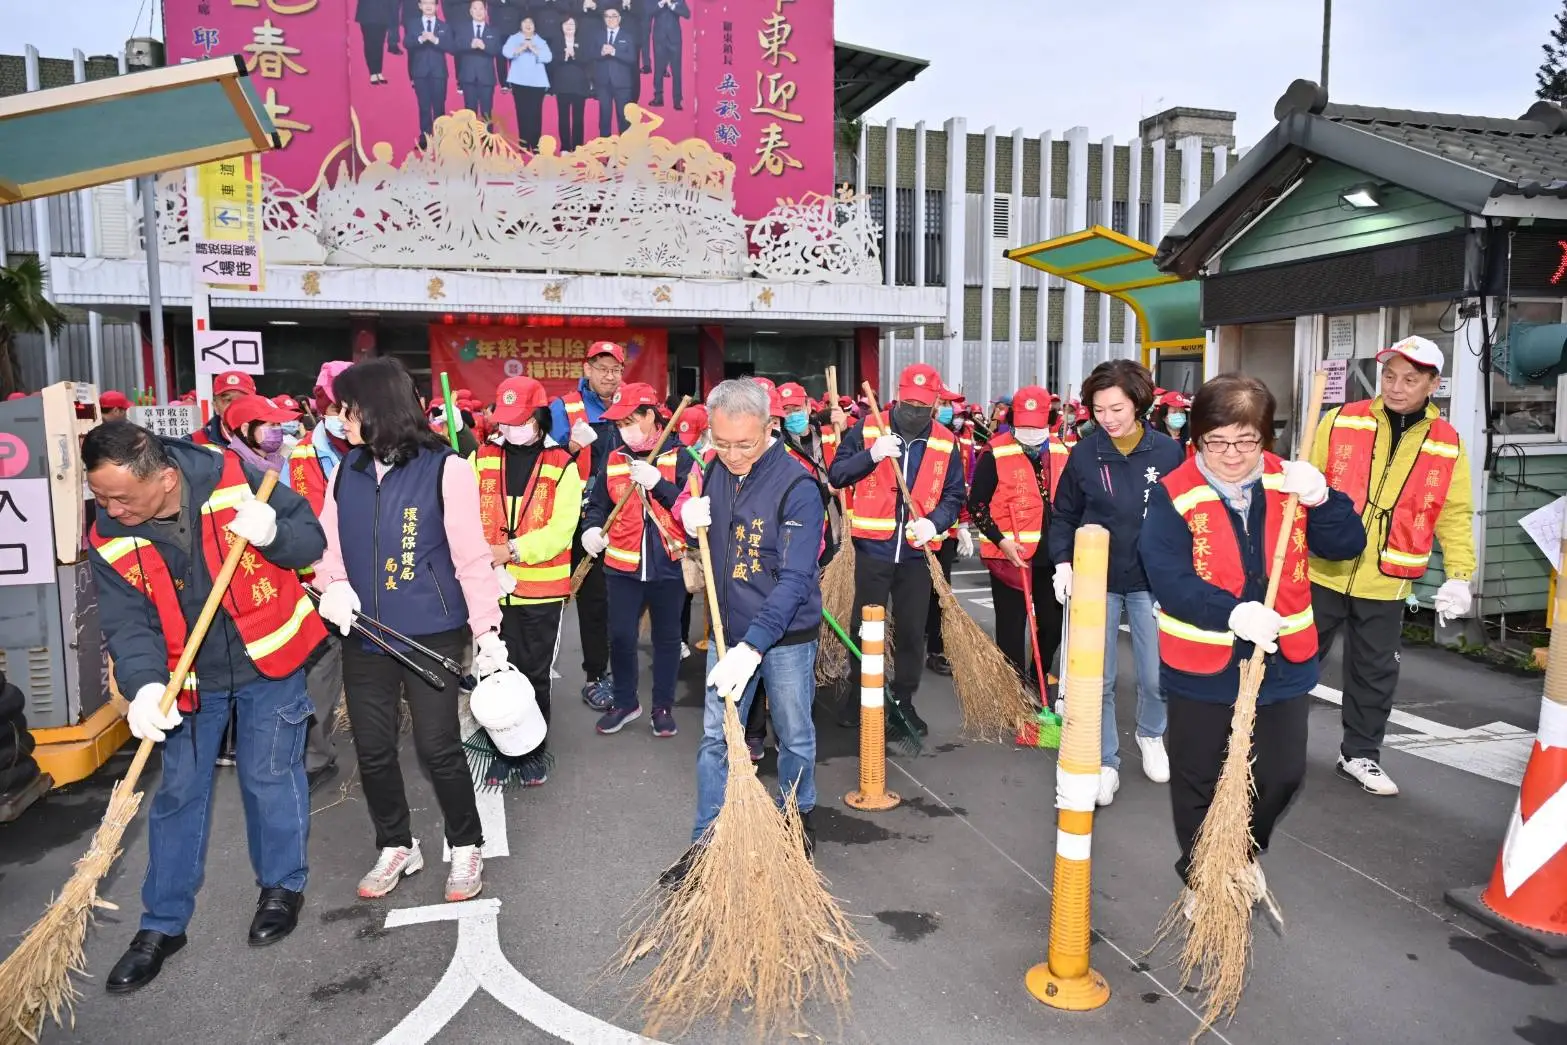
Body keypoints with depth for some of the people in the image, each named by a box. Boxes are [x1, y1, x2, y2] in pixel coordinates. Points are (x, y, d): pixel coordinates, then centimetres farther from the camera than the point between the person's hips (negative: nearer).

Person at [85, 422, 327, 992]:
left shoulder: (233, 479, -21)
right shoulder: (109, 539, -12)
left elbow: (311, 539, -12)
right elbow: (129, 625, -14)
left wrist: (272, 533, -34)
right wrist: (145, 685, -33)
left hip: (270, 663, -3)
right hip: (190, 679, 3)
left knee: (268, 777, 6)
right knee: (179, 792, 11)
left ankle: (283, 885, 30)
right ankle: (163, 923, 26)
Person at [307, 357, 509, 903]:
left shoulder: (445, 469, -10)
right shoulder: (345, 471, 6)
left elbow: (471, 555, -10)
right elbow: (328, 543, 11)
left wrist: (488, 631, -11)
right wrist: (333, 584, -11)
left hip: (431, 634, -5)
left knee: (438, 747, 1)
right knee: (372, 750, 12)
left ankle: (466, 848, 24)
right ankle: (396, 847, 34)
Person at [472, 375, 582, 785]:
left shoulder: (562, 466, -3)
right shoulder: (481, 459, 3)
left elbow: (561, 529, -13)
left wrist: (512, 550, -24)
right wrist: (484, 560, -20)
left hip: (541, 589, -1)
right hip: (490, 588, 2)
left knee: (534, 674, 11)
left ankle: (534, 751, 27)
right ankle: (501, 748, 28)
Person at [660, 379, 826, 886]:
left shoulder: (797, 488, -22)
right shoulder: (714, 470, -1)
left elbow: (794, 580, -27)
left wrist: (752, 646, -33)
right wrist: (689, 516, -9)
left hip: (786, 635, -5)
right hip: (728, 630, 5)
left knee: (795, 737, 14)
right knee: (716, 737, 8)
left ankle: (798, 820, 37)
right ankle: (707, 842, 19)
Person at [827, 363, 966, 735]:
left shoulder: (946, 442, 4)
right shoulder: (867, 429, -2)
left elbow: (954, 495, 6)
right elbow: (836, 475, -6)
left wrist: (935, 522, -14)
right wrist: (871, 455, -23)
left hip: (917, 551, 2)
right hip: (873, 547, -2)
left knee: (912, 630, 9)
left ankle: (904, 700, 24)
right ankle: (860, 696, 23)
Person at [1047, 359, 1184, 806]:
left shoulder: (1168, 452, -6)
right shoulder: (1084, 453, -5)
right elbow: (1063, 514, 4)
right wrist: (1062, 561, -7)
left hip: (1151, 580, 0)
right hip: (1096, 580, 0)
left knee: (1156, 677, 5)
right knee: (1097, 680, 3)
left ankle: (1151, 735, 36)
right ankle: (1105, 763, 19)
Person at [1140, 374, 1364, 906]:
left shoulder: (1289, 483, -1)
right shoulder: (1173, 495, -14)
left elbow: (1347, 545, -3)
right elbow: (1168, 577, -22)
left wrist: (1321, 499, -20)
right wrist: (1233, 612, -34)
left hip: (1282, 663, 3)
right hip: (1200, 668, -3)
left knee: (1283, 774, 11)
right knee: (1198, 780, 12)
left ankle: (1245, 849, 40)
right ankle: (1199, 874, 35)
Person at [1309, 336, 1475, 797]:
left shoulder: (1447, 444, 2)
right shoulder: (1341, 421, -3)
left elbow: (1455, 516, 5)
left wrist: (1459, 576, -6)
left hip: (1385, 584, 1)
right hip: (1322, 570, -1)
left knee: (1375, 673, 11)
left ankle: (1359, 754, 28)